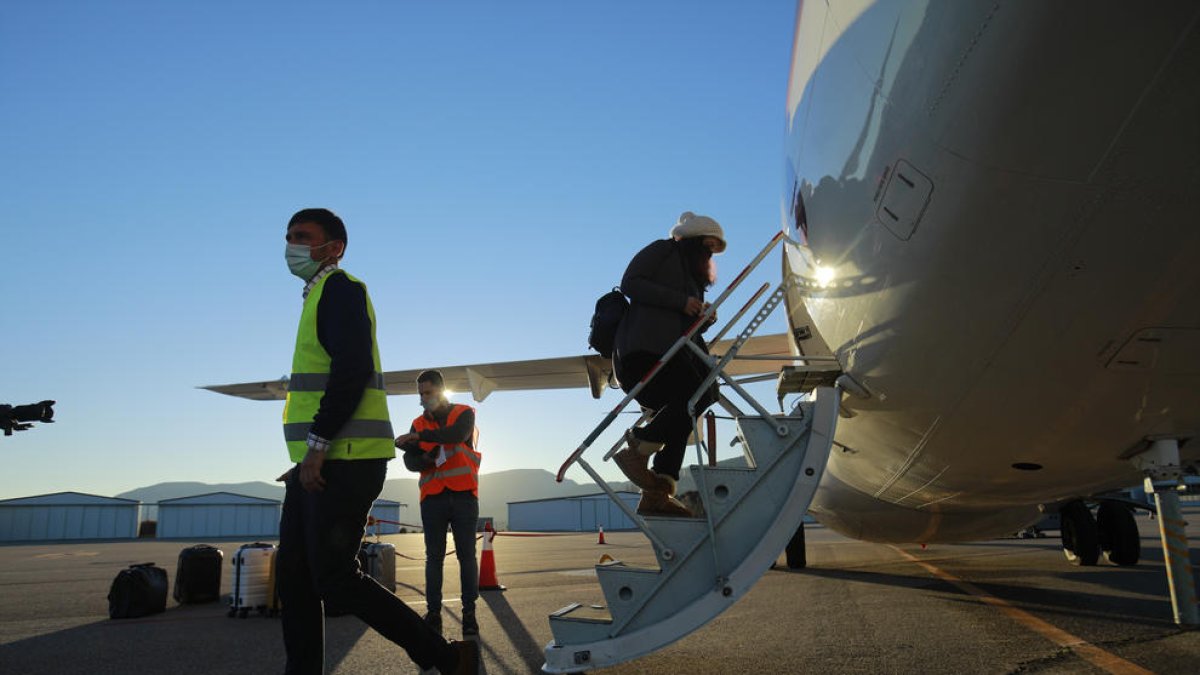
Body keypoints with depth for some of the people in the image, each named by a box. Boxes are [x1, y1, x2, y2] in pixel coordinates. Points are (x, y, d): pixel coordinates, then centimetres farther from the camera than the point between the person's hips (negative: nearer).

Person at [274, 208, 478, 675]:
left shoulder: (339, 288, -6)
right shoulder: (320, 297, 24)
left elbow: (353, 369, -20)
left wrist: (317, 443, -20)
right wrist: (308, 457, 19)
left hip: (343, 460, -10)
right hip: (320, 463, 10)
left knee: (333, 578, -10)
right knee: (294, 574, 10)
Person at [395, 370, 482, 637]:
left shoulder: (464, 413, 6)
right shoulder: (419, 423, 15)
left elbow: (457, 434, -18)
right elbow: (410, 460, 6)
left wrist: (419, 436, -26)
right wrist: (426, 459, -17)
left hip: (463, 495, -3)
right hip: (432, 496, 3)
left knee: (467, 554, -1)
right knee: (434, 556, 3)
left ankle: (469, 613, 2)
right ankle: (433, 612, 6)